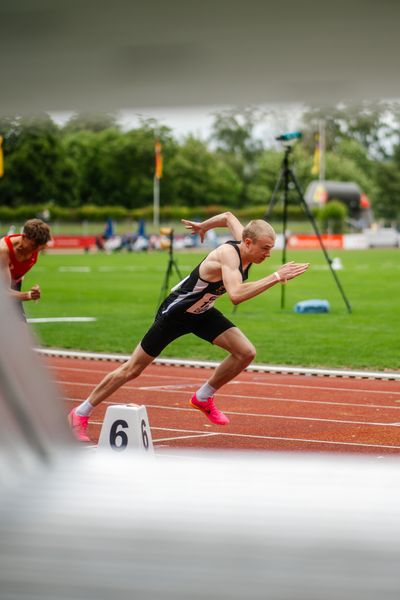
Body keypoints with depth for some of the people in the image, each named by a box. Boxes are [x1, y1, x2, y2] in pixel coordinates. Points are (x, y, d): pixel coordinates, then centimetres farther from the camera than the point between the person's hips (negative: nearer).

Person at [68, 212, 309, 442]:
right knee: (132, 370, 2)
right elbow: (236, 295, -52)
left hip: (202, 312, 8)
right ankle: (81, 413, 19)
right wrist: (276, 277, -51)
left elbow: (228, 216, 11)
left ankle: (203, 398, 10)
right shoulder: (229, 254, -34)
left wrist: (203, 226, 28)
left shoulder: (245, 244, -10)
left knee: (246, 352, -11)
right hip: (175, 312, -7)